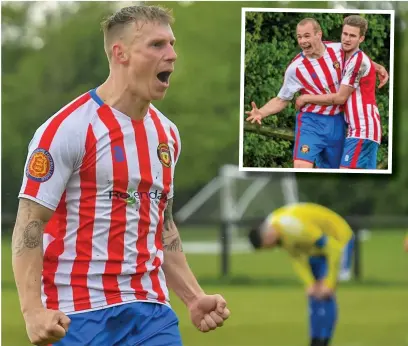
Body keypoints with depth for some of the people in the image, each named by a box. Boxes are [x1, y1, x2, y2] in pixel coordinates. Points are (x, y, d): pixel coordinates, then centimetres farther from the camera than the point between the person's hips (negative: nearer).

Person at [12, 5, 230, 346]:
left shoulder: (167, 134, 12)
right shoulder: (69, 127, -10)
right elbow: (30, 223, -13)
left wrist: (194, 298, 16)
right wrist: (33, 311, -23)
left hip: (152, 311, 6)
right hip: (78, 317, -6)